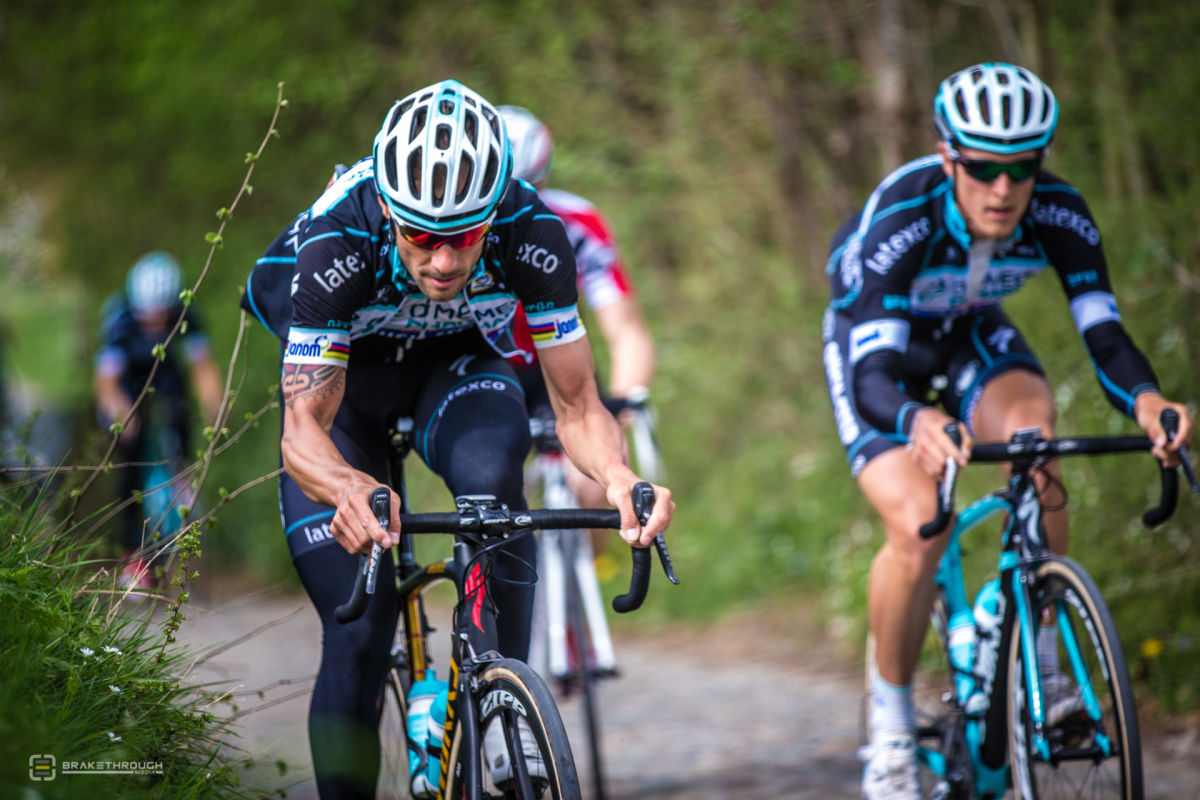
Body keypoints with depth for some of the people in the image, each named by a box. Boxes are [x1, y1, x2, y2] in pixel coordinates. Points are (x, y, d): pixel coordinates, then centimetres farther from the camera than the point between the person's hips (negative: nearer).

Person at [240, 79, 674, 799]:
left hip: (458, 361, 1)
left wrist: (618, 475, -49)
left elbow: (577, 406, -27)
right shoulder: (335, 241, -37)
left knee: (491, 479, -35)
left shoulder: (531, 234, -32)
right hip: (343, 374, -1)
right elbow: (303, 430, -39)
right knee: (357, 637, -14)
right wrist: (350, 490, -61)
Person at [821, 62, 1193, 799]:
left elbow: (1102, 329, -32)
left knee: (1033, 433, -30)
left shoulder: (1059, 215, -27)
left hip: (971, 333, 3)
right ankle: (891, 728, -1)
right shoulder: (900, 222, -38)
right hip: (877, 341, -3)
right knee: (917, 530, -23)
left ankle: (1042, 666, -15)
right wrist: (917, 421, -68)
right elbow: (874, 372, -45)